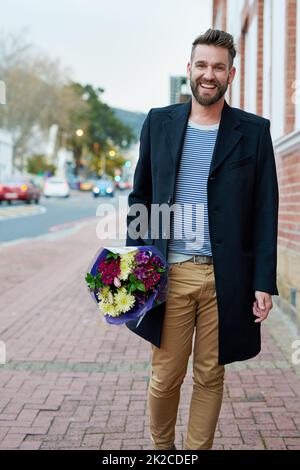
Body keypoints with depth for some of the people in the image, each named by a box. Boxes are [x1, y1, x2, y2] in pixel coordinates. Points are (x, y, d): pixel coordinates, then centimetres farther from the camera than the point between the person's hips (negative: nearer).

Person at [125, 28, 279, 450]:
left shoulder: (253, 131, 2)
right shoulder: (159, 122, 7)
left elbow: (266, 212, 1)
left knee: (210, 376, 10)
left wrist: (264, 282, -5)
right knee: (165, 376, 8)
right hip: (169, 273, 1)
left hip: (225, 277, -1)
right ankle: (161, 448, 31)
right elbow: (140, 197, 10)